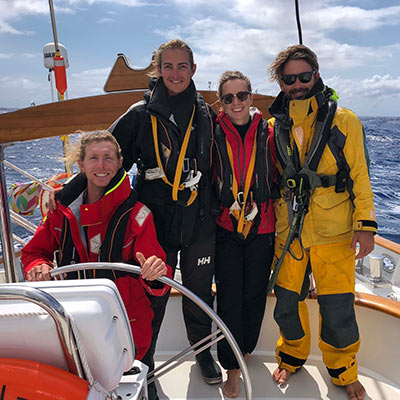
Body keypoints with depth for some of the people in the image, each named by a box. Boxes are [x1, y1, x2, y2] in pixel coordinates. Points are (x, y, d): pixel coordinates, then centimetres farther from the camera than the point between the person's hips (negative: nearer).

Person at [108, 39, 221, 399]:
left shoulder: (205, 114, 6)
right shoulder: (141, 115, -2)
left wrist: (215, 205, 13)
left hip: (200, 222, 3)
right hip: (156, 221, -2)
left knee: (199, 292, 15)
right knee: (153, 296, 5)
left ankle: (203, 350, 40)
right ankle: (143, 367, 27)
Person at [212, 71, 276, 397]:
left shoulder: (267, 132, 2)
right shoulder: (214, 134, 0)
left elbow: (276, 179, 8)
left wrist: (259, 206, -1)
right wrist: (228, 205, -2)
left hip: (262, 226, 1)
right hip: (226, 226, -1)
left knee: (255, 293, 11)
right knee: (229, 296, 0)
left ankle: (245, 349, 36)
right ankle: (233, 369, 15)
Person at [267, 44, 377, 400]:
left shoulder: (344, 121, 2)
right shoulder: (274, 127, 8)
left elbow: (359, 177, 1)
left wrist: (365, 224, -7)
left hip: (334, 232, -2)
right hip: (288, 232, 2)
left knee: (337, 309, 2)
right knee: (286, 302, 11)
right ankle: (293, 356, 39)